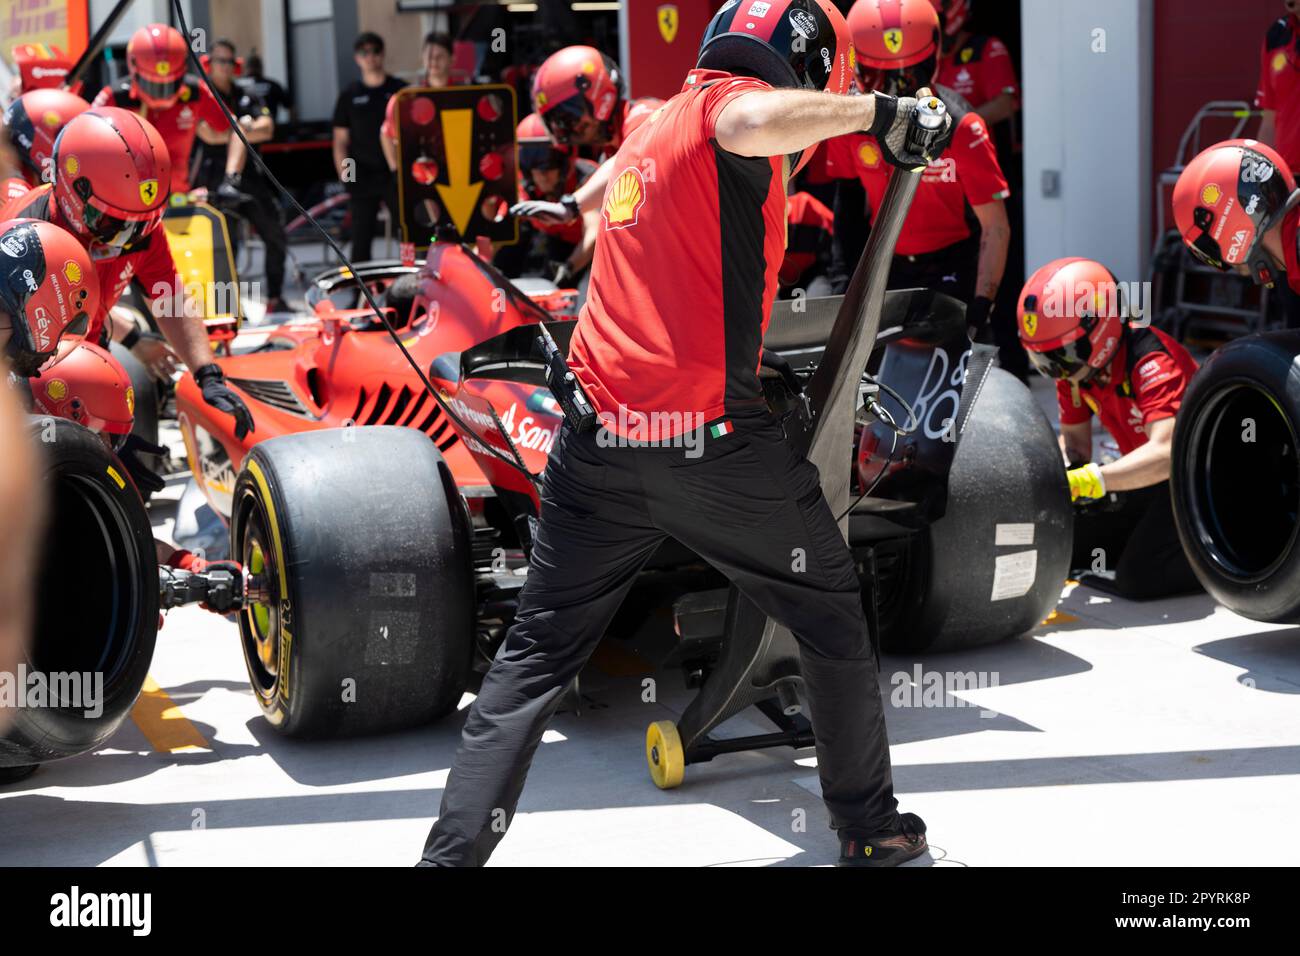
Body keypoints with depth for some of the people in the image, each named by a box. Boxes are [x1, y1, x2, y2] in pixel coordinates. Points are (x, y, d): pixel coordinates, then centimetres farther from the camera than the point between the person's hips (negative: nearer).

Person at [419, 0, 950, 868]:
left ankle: (453, 850, 3)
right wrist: (876, 110, -19)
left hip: (600, 442, 6)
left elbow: (591, 197, 40)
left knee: (535, 655, 11)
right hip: (714, 438, -6)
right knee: (835, 618, 15)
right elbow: (754, 123, -29)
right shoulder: (727, 102, -3)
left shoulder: (650, 130, 19)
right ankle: (871, 829, 26)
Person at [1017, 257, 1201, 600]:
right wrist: (1059, 475, -19)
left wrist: (1089, 481, -52)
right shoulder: (1076, 363, -6)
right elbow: (1074, 438, 4)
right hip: (1152, 480, 8)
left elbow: (1166, 453, -43)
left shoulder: (1152, 362, -31)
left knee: (1140, 578, -23)